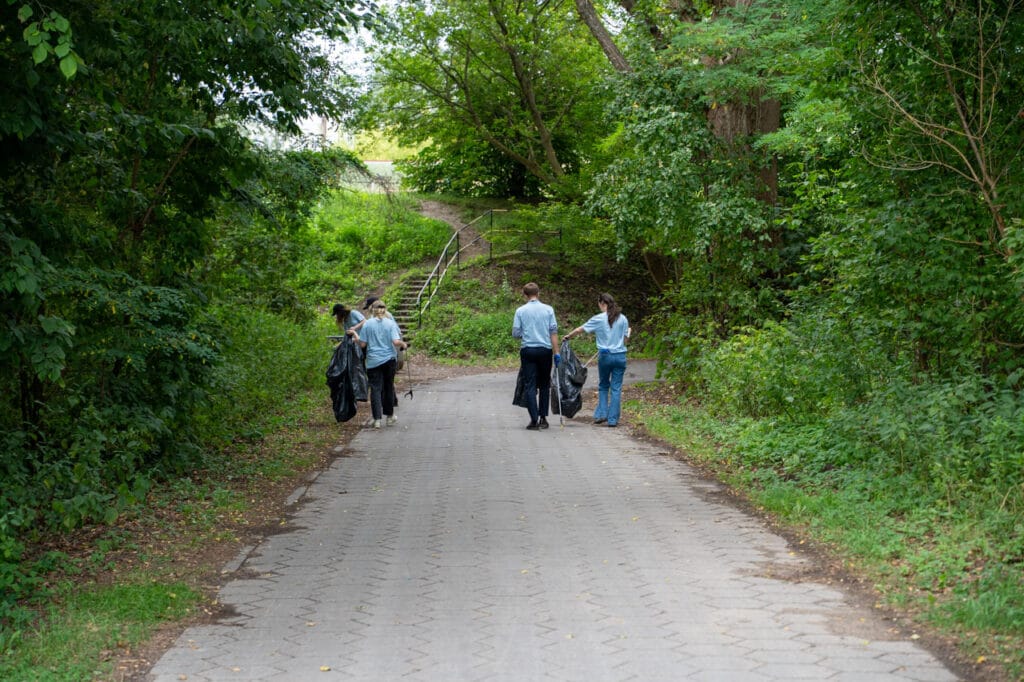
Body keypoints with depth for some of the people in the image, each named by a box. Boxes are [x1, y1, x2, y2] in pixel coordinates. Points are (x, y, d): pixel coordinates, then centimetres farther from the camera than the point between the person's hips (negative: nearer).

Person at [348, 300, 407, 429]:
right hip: (389, 359, 1)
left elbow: (362, 344, -3)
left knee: (375, 388, 0)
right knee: (389, 387, 15)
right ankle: (389, 416, 25)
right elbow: (396, 342, -12)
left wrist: (354, 334, 13)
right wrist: (404, 344, 8)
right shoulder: (391, 323, -2)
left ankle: (377, 419, -7)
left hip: (373, 361, -1)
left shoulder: (367, 324, -3)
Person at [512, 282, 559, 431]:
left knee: (530, 385, 0)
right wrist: (556, 353, 0)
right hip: (545, 350, 1)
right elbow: (553, 332, -2)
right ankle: (543, 418, 12)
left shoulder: (520, 311, 0)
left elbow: (515, 333, 0)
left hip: (527, 350, -1)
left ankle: (534, 420, -8)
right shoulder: (548, 309, 1)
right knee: (544, 385, 13)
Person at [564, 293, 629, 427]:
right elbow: (625, 339, 4)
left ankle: (601, 414, 8)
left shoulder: (599, 319, -5)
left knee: (603, 386, 17)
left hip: (605, 355, -1)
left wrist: (568, 336, 19)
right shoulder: (623, 319, 1)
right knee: (616, 388, 4)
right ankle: (613, 419, 3)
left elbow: (580, 329, 3)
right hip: (620, 356, 1)